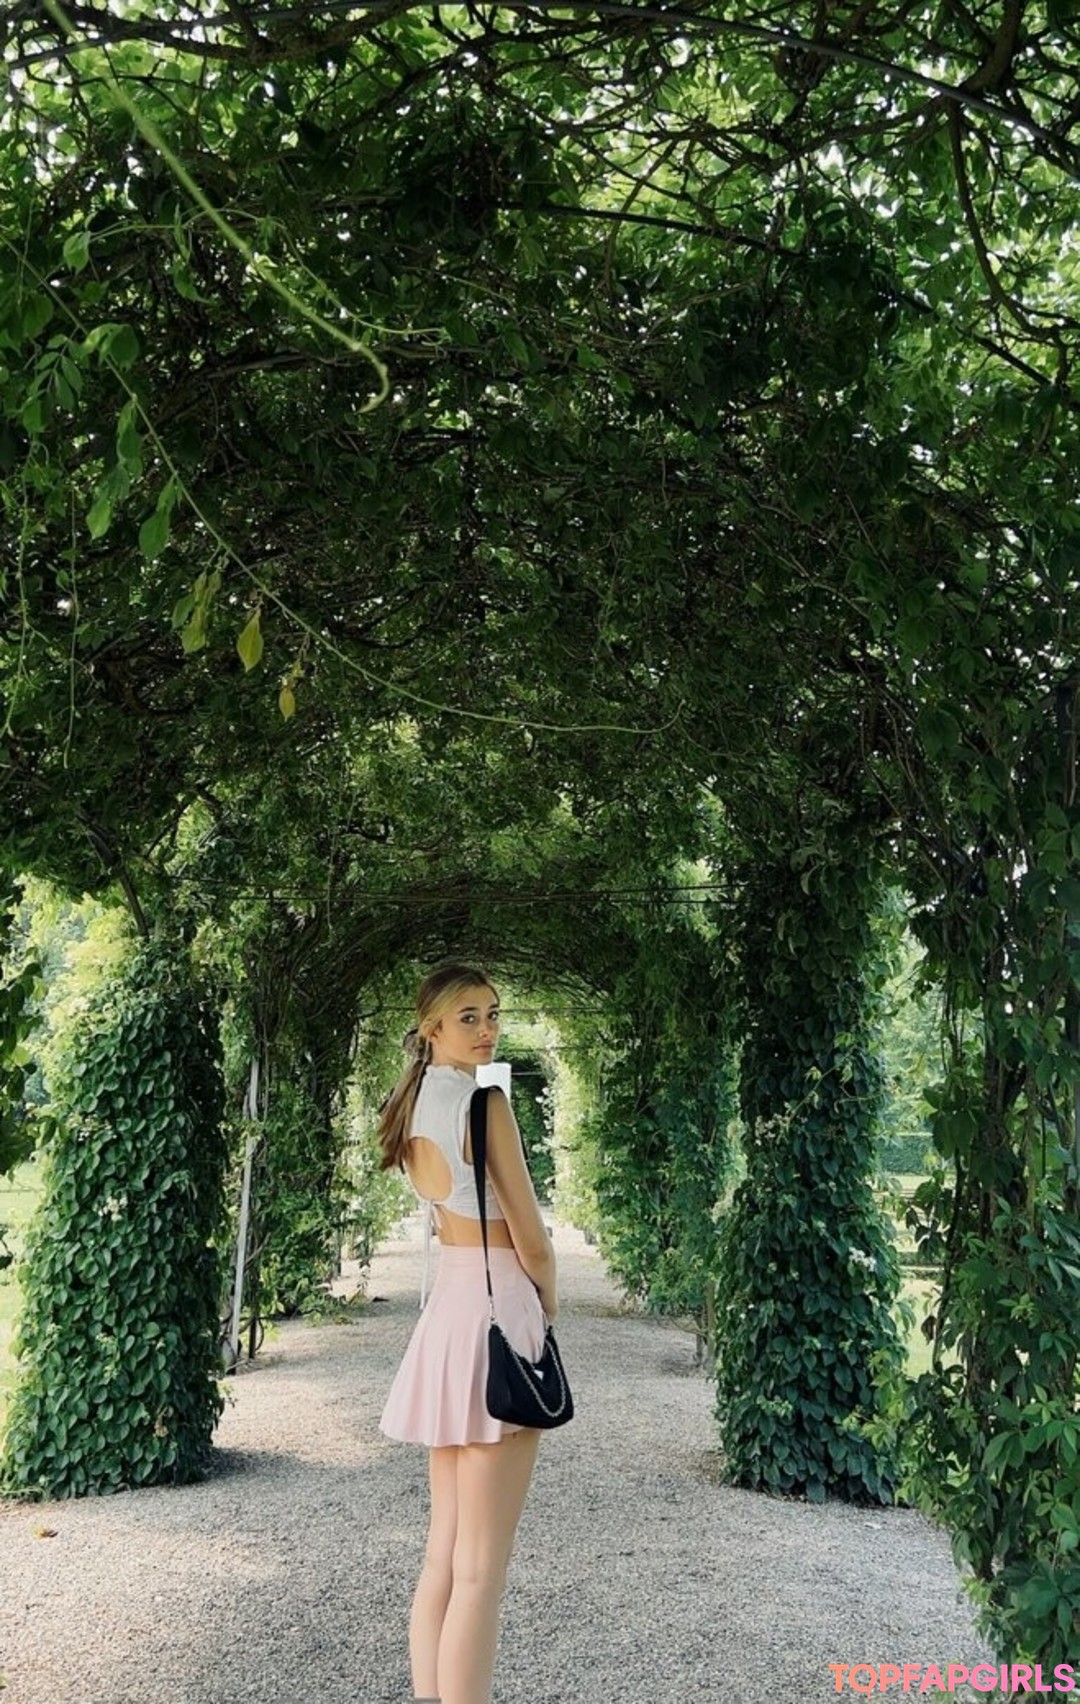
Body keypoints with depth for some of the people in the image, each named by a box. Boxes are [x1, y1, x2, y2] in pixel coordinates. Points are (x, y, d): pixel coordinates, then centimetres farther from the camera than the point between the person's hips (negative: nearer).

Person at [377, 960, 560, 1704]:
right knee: (480, 1568, -1)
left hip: (446, 1305, 9)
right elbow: (531, 1241, -13)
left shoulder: (414, 1103, 9)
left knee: (445, 1552, 16)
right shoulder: (484, 1101, -16)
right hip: (497, 1308, -9)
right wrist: (548, 1298, 6)